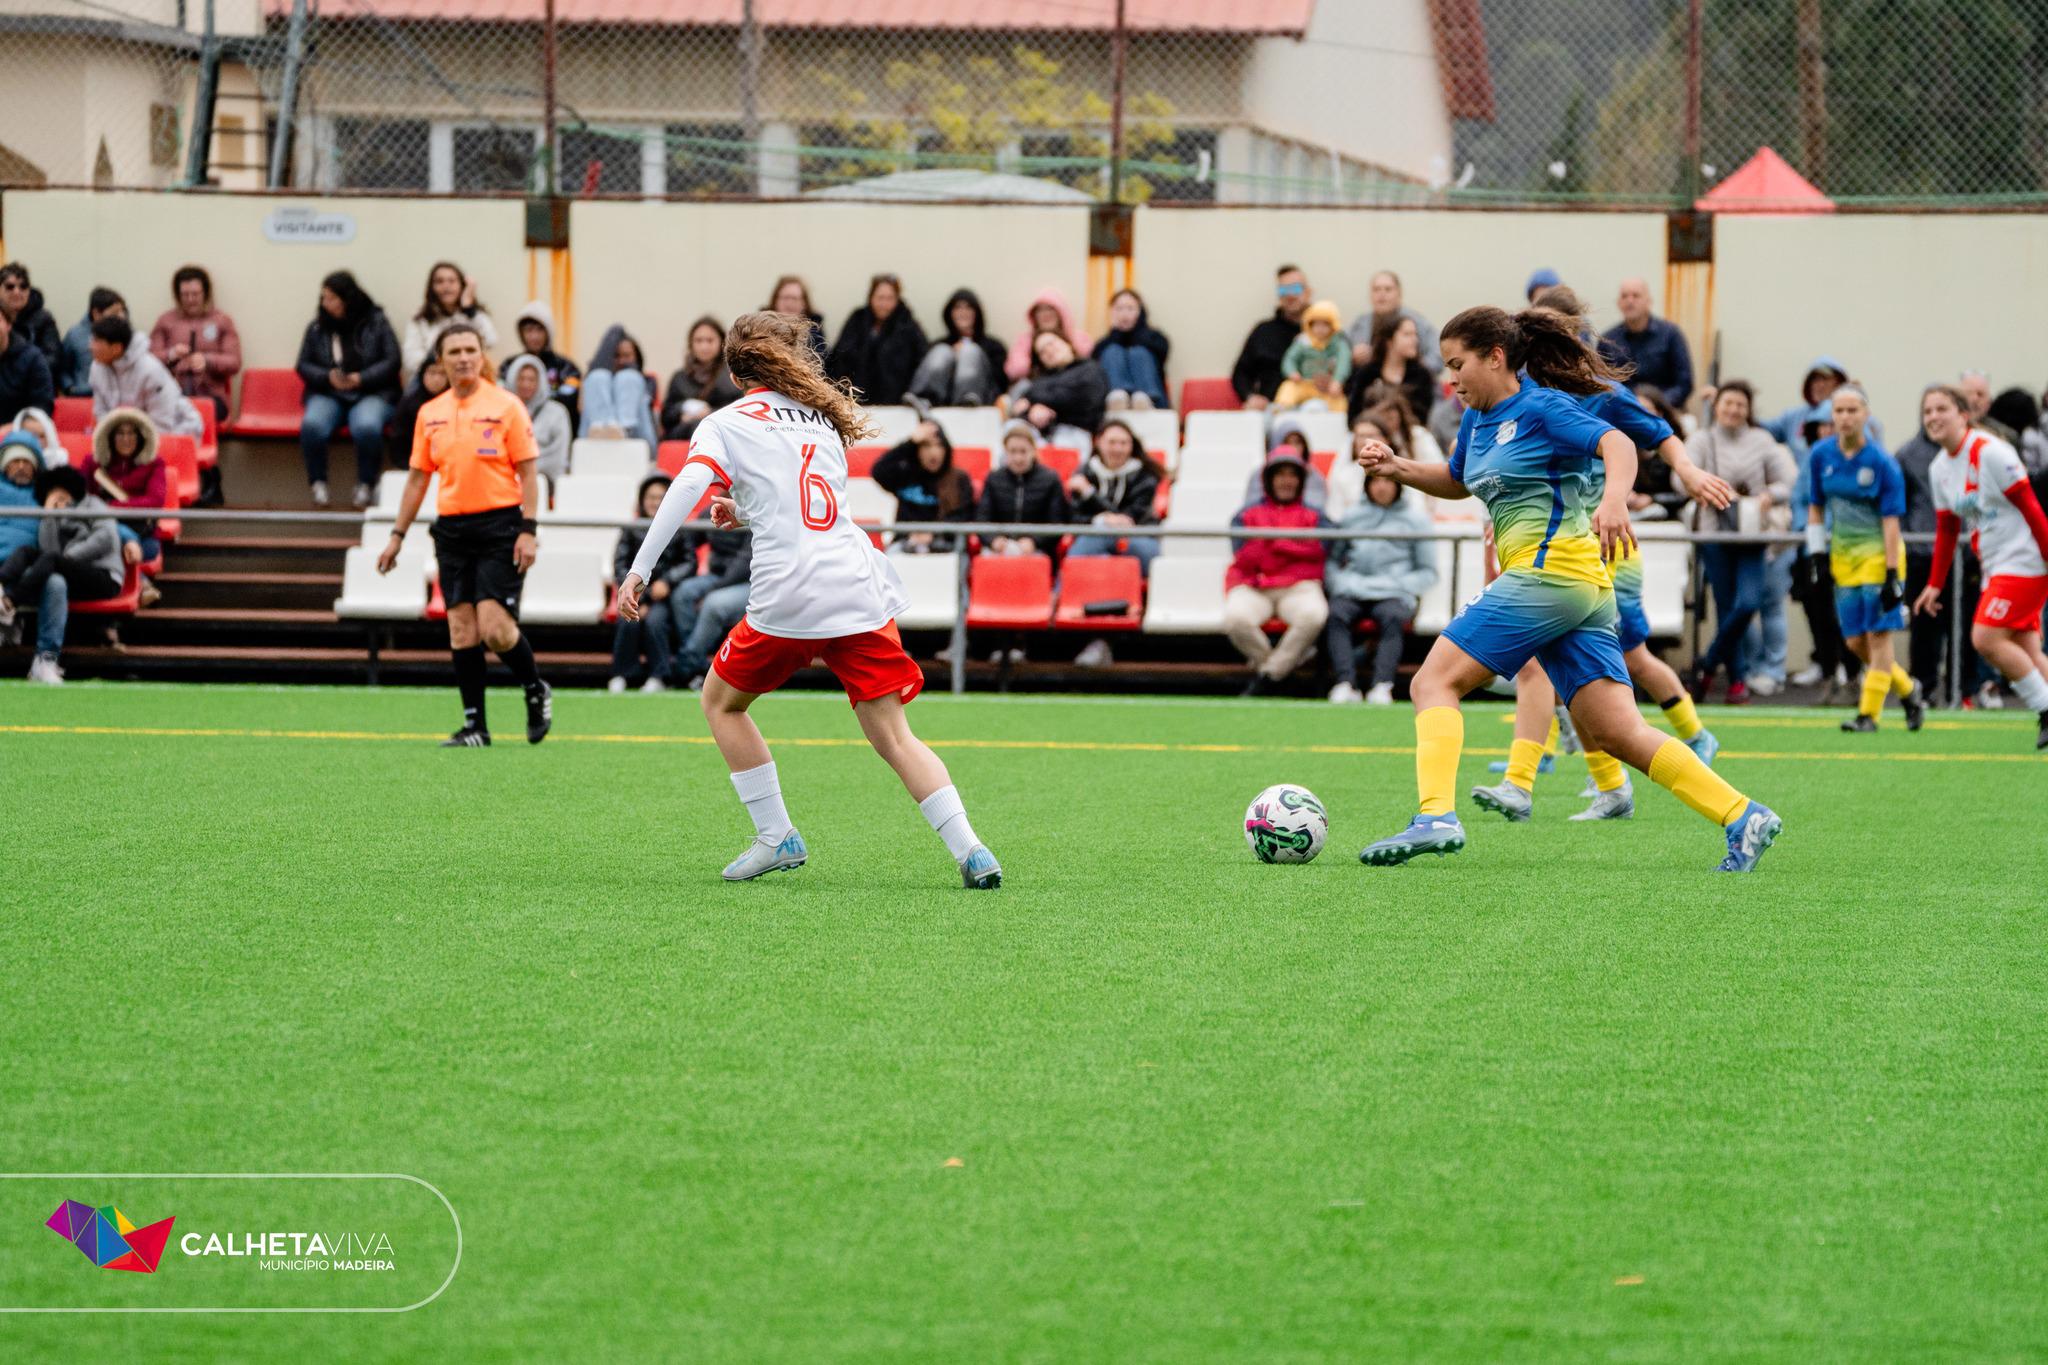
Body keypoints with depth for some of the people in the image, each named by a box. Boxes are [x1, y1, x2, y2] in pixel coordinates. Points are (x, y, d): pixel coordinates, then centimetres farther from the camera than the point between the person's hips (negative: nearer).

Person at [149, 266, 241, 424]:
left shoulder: (222, 321, 13)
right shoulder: (166, 321, 16)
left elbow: (234, 363, 4)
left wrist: (207, 361, -14)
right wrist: (171, 355, -13)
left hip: (212, 394, -1)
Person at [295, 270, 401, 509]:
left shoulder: (376, 322, 3)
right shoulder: (317, 327, 9)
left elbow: (391, 362, -1)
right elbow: (304, 366, 8)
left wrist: (361, 378, -14)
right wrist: (328, 377, -12)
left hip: (371, 393, -2)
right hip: (327, 395, 2)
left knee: (366, 427, -37)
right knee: (312, 425, -33)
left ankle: (366, 486, -15)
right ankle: (318, 485, -14)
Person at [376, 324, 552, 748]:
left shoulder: (505, 406, -3)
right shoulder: (430, 414, 10)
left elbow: (527, 472, -4)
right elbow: (417, 478, 16)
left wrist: (528, 530, -12)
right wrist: (397, 536, 13)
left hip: (499, 524, -4)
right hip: (452, 529, 4)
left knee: (494, 625, -13)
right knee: (461, 629, 0)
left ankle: (536, 692, 13)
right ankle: (475, 726, 5)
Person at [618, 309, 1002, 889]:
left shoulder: (726, 425, 7)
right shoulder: (824, 418, 22)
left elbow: (687, 488, -10)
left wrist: (640, 569, -11)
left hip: (789, 598, -4)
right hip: (861, 589, 4)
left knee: (721, 702, 20)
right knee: (894, 736, 5)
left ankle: (776, 836, 15)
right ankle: (971, 852, -10)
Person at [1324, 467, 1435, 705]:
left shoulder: (1415, 518, 15)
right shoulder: (1352, 516, 21)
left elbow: (1427, 572, 14)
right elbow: (1331, 560, 21)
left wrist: (1399, 585, -4)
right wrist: (1340, 584, 0)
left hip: (1394, 594, -1)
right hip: (1352, 590, 2)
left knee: (1392, 619, -36)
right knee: (1335, 615, -32)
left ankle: (1381, 685, -50)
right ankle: (1346, 684, -46)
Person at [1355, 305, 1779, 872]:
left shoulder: (1542, 408, -6)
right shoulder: (1478, 420, 20)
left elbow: (1617, 444, -21)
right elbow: (1456, 481, 38)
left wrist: (1613, 499, -40)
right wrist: (1398, 467, 20)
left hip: (1552, 568, -9)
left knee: (1434, 681, -9)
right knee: (1617, 734, 2)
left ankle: (1435, 817, -23)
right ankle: (1744, 818, -4)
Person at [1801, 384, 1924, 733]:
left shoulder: (1882, 463, -13)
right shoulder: (1821, 455, 0)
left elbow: (1890, 521, -13)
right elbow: (1815, 507, 11)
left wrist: (1892, 575, -16)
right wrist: (1815, 554, 5)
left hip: (1878, 554, -5)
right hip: (1842, 557, 5)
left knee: (1878, 635, -5)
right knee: (1856, 642, 5)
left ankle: (1869, 714, 3)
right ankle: (1907, 690, 25)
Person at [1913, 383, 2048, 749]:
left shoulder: (1990, 453, -14)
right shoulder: (1939, 469, 11)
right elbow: (1946, 530, 19)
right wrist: (1935, 584, 18)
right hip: (1995, 568, 8)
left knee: (1986, 638, -16)